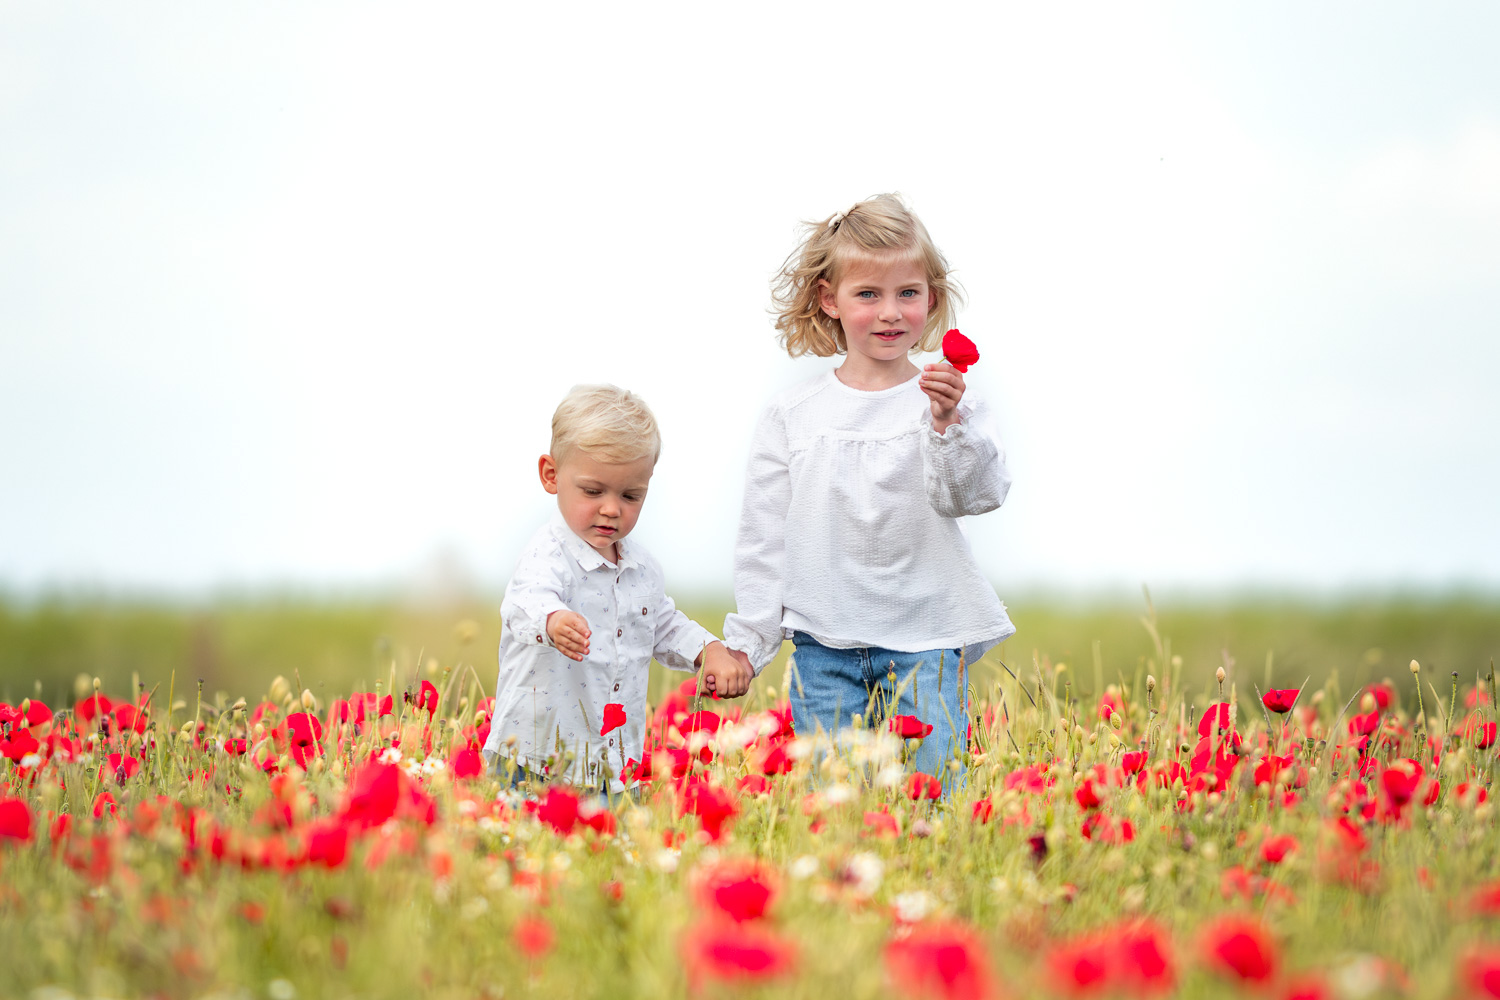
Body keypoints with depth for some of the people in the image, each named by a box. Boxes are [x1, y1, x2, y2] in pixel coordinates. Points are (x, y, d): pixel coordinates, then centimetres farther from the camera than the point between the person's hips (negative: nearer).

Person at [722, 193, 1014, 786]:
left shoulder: (951, 404, 0)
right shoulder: (791, 418, 5)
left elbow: (978, 494, -12)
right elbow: (763, 537, 8)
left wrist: (948, 424, -28)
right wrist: (746, 642, 5)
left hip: (925, 645, -1)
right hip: (825, 648, 1)